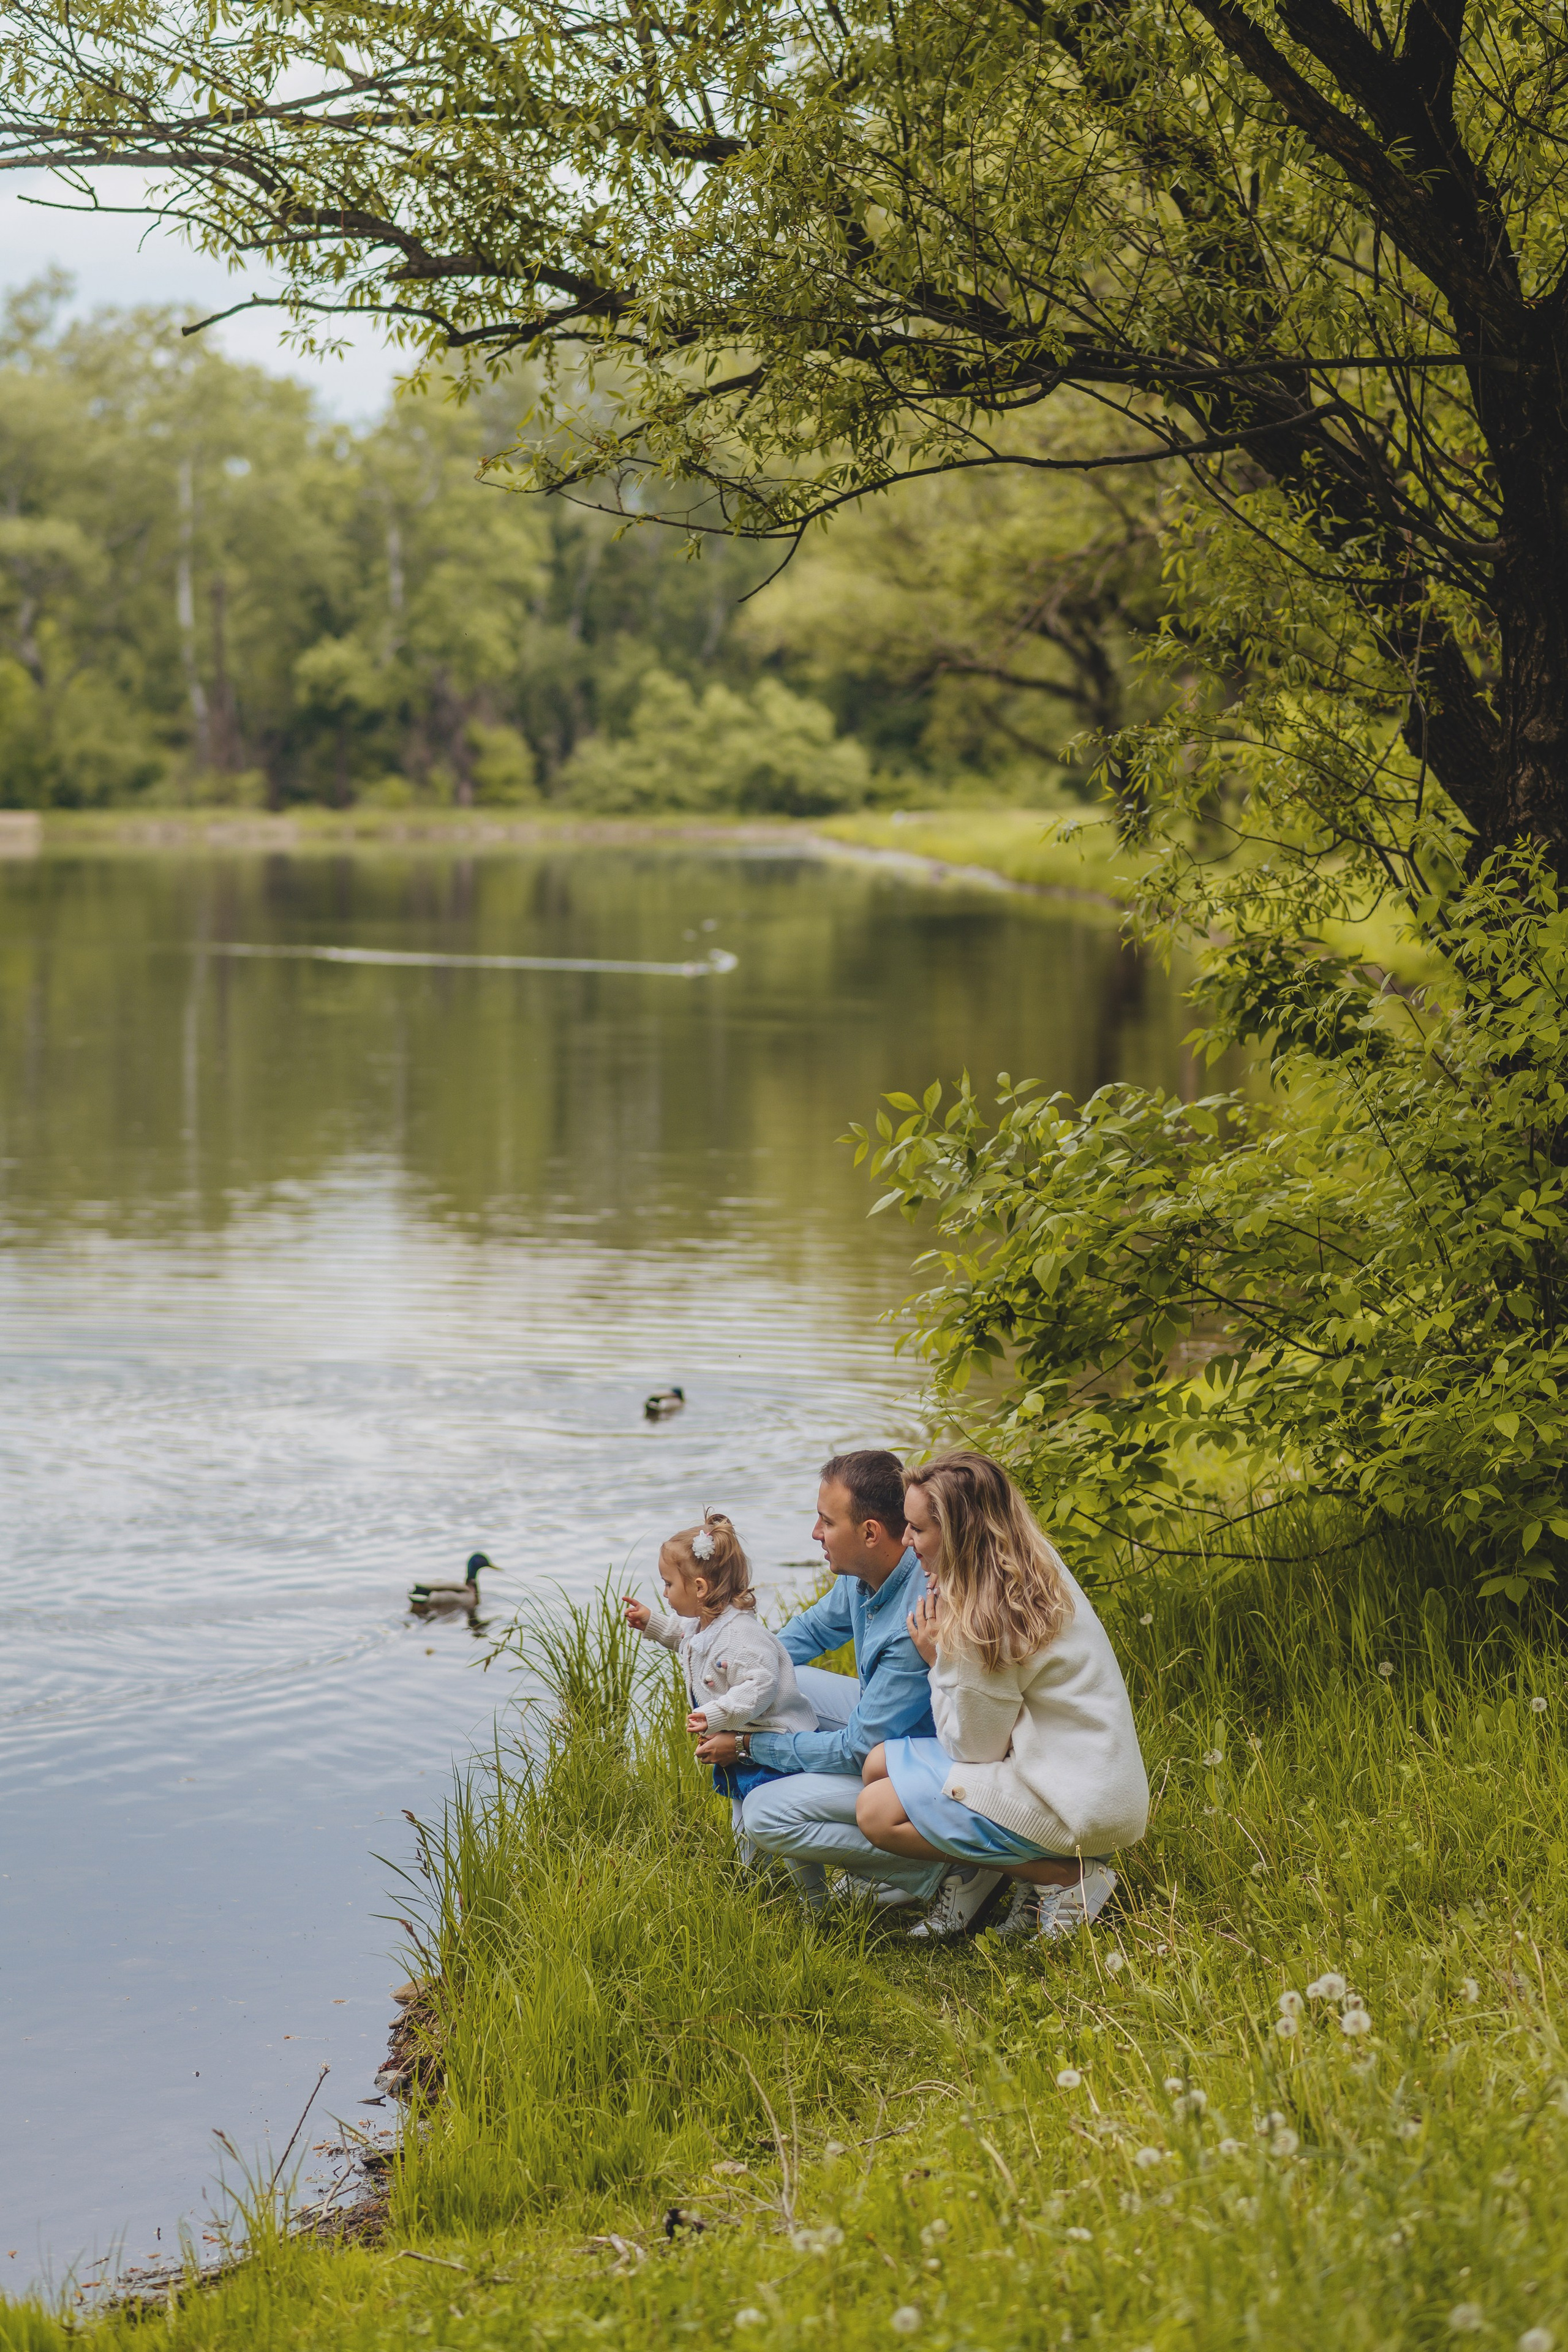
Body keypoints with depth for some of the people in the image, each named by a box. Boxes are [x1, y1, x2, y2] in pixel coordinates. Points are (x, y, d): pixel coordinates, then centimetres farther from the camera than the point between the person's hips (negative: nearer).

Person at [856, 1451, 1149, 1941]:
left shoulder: (984, 1623, -23)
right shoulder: (1038, 1569, 4)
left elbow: (974, 1748, -11)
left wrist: (939, 1661, -6)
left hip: (1077, 1807, -10)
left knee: (878, 1811, -11)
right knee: (882, 1763, 8)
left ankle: (1067, 1877, -7)